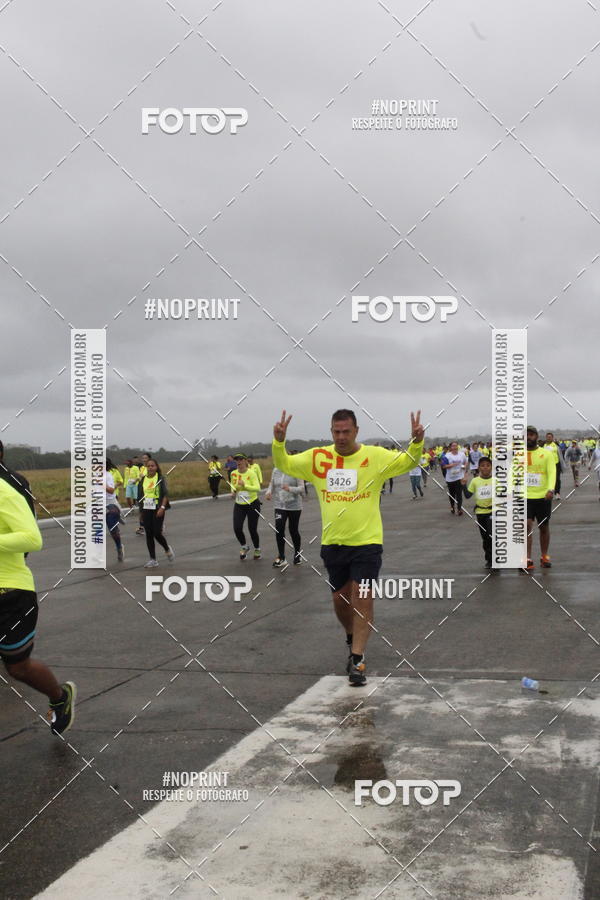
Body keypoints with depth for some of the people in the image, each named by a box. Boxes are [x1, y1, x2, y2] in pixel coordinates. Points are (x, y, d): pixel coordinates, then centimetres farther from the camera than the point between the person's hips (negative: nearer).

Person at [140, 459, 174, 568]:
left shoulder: (161, 478, -4)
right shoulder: (143, 480, 9)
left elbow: (166, 494, -8)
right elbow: (141, 495, 15)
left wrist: (162, 507, -19)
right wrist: (141, 511, 14)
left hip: (157, 509, -4)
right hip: (146, 510, 4)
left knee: (157, 533, -9)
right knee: (148, 534, 2)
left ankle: (167, 550, 21)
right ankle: (152, 559, 9)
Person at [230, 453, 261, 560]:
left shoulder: (251, 473, -13)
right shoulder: (234, 473, 1)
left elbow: (257, 488, -22)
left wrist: (245, 485, -34)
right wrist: (233, 490, -4)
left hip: (252, 504, -4)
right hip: (239, 505, 4)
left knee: (252, 529, 2)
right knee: (237, 528, -9)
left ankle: (257, 549, 27)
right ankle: (244, 547, 19)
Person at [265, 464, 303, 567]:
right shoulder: (276, 470, 4)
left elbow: (302, 488, -12)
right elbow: (272, 484, 11)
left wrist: (290, 489, -29)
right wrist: (269, 492, -11)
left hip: (294, 506, -3)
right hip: (279, 505, 3)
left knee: (293, 530, 8)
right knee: (279, 530, -10)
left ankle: (297, 554, 31)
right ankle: (281, 557, 0)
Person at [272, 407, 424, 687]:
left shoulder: (375, 456, -6)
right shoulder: (317, 457, 1)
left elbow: (407, 462, -7)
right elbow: (284, 464, 6)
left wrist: (417, 441, -27)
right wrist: (279, 441, -13)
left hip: (367, 541, -3)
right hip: (332, 543, 3)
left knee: (362, 600, -8)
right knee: (340, 600, 15)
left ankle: (357, 660, 0)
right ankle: (353, 640, 43)